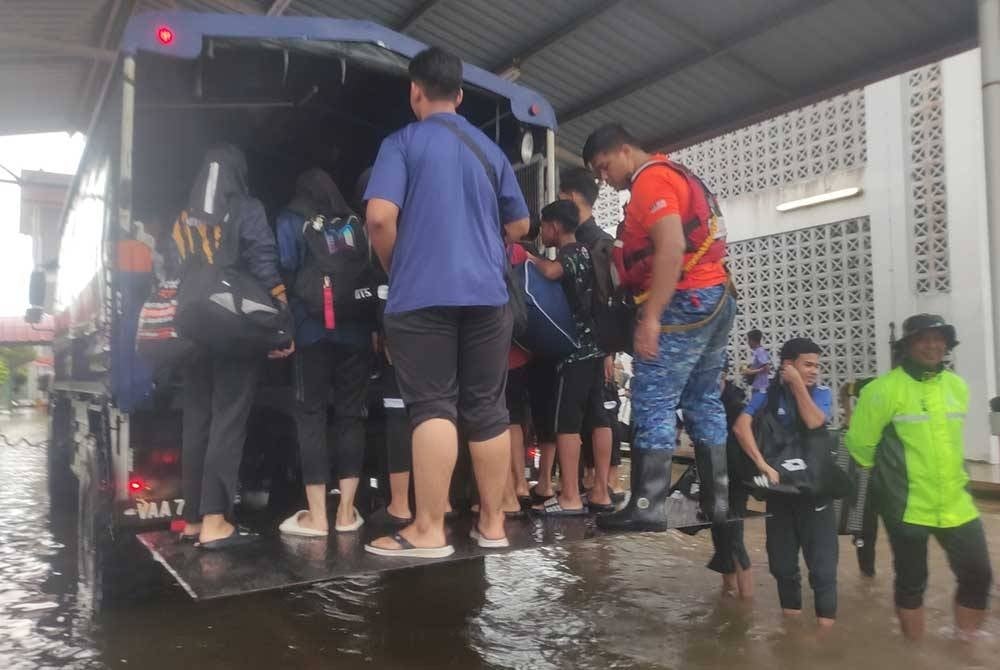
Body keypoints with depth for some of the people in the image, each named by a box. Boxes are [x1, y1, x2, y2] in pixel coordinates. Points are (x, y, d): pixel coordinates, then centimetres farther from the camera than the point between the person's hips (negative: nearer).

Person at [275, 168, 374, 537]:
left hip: (313, 329, -2)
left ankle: (316, 515, 0)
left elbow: (284, 273, -3)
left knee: (311, 414, 2)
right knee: (351, 414, 6)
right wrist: (375, 325, 11)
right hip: (356, 329, 3)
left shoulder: (291, 221, 8)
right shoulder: (355, 223, 16)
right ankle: (346, 511, 8)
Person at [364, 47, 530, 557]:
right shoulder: (490, 150, 16)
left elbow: (380, 217, -11)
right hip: (487, 293, 4)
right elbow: (519, 225, 21)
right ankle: (492, 522, 14)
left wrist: (395, 267, 5)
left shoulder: (402, 143, 1)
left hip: (422, 294, -4)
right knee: (487, 410, 7)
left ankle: (428, 531, -4)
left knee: (433, 409, -4)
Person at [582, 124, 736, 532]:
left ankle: (647, 507, -8)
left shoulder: (651, 180, -8)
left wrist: (650, 316, -24)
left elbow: (672, 248, -21)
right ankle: (718, 501, 14)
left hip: (685, 302, -10)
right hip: (715, 298, 10)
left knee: (653, 404, -9)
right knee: (704, 402, 11)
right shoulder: (678, 176, 23)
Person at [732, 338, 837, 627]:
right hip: (779, 489, 1)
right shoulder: (768, 394, -3)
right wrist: (763, 465, -26)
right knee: (782, 562, 12)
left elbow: (813, 421, -20)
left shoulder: (822, 393, 0)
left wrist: (798, 385, -14)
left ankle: (825, 624, 8)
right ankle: (791, 616, 29)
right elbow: (740, 427, -18)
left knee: (822, 563, -1)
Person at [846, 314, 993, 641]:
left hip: (955, 504, 5)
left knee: (978, 575, 11)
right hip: (906, 507, -5)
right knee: (911, 583, 8)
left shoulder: (957, 386, 5)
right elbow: (860, 445, -8)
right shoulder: (884, 389, -15)